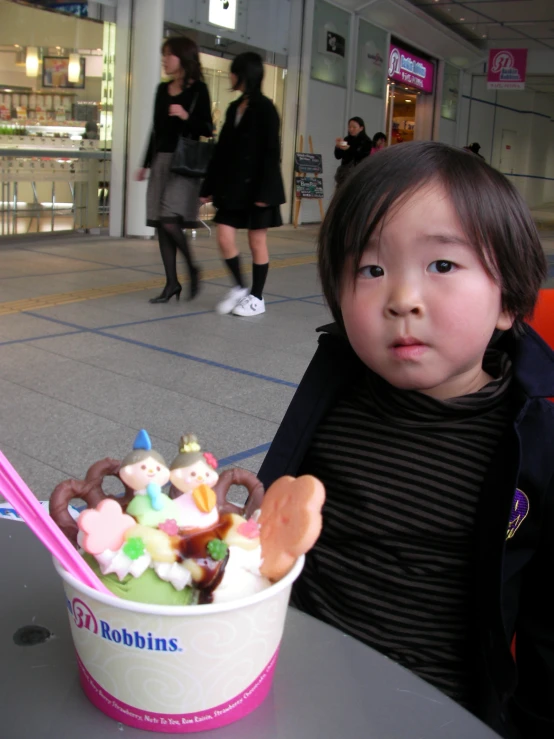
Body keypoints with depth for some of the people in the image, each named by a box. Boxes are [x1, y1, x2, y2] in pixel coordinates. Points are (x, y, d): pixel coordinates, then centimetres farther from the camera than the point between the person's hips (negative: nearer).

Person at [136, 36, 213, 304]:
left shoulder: (198, 89, -3)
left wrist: (186, 116, -21)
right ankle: (172, 283, 11)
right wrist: (146, 163, 16)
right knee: (160, 225, 3)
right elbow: (156, 129, 17)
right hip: (161, 159, 7)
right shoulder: (162, 89, 15)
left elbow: (207, 129, -5)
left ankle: (192, 269, 7)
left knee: (170, 222, -16)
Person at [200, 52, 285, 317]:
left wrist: (264, 191, -18)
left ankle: (257, 297, 14)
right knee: (225, 237, 1)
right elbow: (222, 150, 12)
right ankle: (238, 288, 19)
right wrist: (209, 187, 10)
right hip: (232, 186, 6)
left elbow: (271, 152, -13)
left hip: (255, 186, -6)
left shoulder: (264, 108, -8)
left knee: (257, 242, 3)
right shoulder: (234, 108, 12)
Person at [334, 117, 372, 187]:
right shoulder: (346, 139, 8)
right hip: (345, 172, 4)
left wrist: (349, 149, -21)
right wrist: (338, 147, -13)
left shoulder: (366, 141, -2)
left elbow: (364, 157, -13)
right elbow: (338, 156, 7)